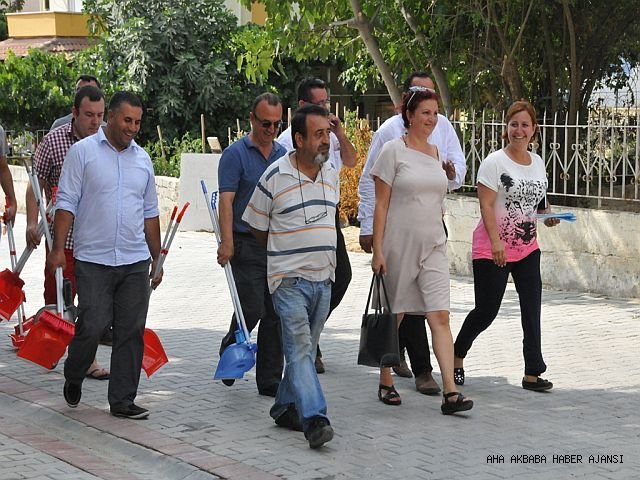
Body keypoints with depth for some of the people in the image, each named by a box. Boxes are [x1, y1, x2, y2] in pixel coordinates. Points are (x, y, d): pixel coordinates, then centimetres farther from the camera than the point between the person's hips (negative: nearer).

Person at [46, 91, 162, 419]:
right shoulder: (83, 152, -1)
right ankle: (73, 378, 22)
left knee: (131, 331, 3)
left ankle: (123, 401, 10)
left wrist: (157, 259, 16)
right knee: (92, 326, -7)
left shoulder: (142, 159, 13)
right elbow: (66, 203, -4)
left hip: (135, 261, 4)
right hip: (93, 260, -4)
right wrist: (58, 248, -12)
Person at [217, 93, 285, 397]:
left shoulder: (284, 155, 13)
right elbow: (226, 200, -12)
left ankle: (270, 381, 10)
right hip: (247, 245, -5)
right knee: (252, 309, -9)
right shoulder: (236, 154, -5)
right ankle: (229, 349, 22)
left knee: (276, 314, 4)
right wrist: (227, 242, -21)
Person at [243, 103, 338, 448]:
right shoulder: (275, 177, -9)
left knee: (305, 350, 11)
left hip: (323, 279, 6)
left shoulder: (331, 175, 8)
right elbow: (257, 227, 2)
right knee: (299, 347, -14)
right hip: (289, 279, -6)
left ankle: (285, 408, 24)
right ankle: (314, 419, -23)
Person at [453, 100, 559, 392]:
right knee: (486, 311, 0)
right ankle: (457, 358, 22)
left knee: (531, 310, 0)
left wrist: (547, 216, 0)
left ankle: (532, 373, 3)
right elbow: (486, 206, -15)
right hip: (492, 250, -6)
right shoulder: (494, 162, -10)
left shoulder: (537, 163, 9)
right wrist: (496, 242, -24)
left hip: (527, 248, 6)